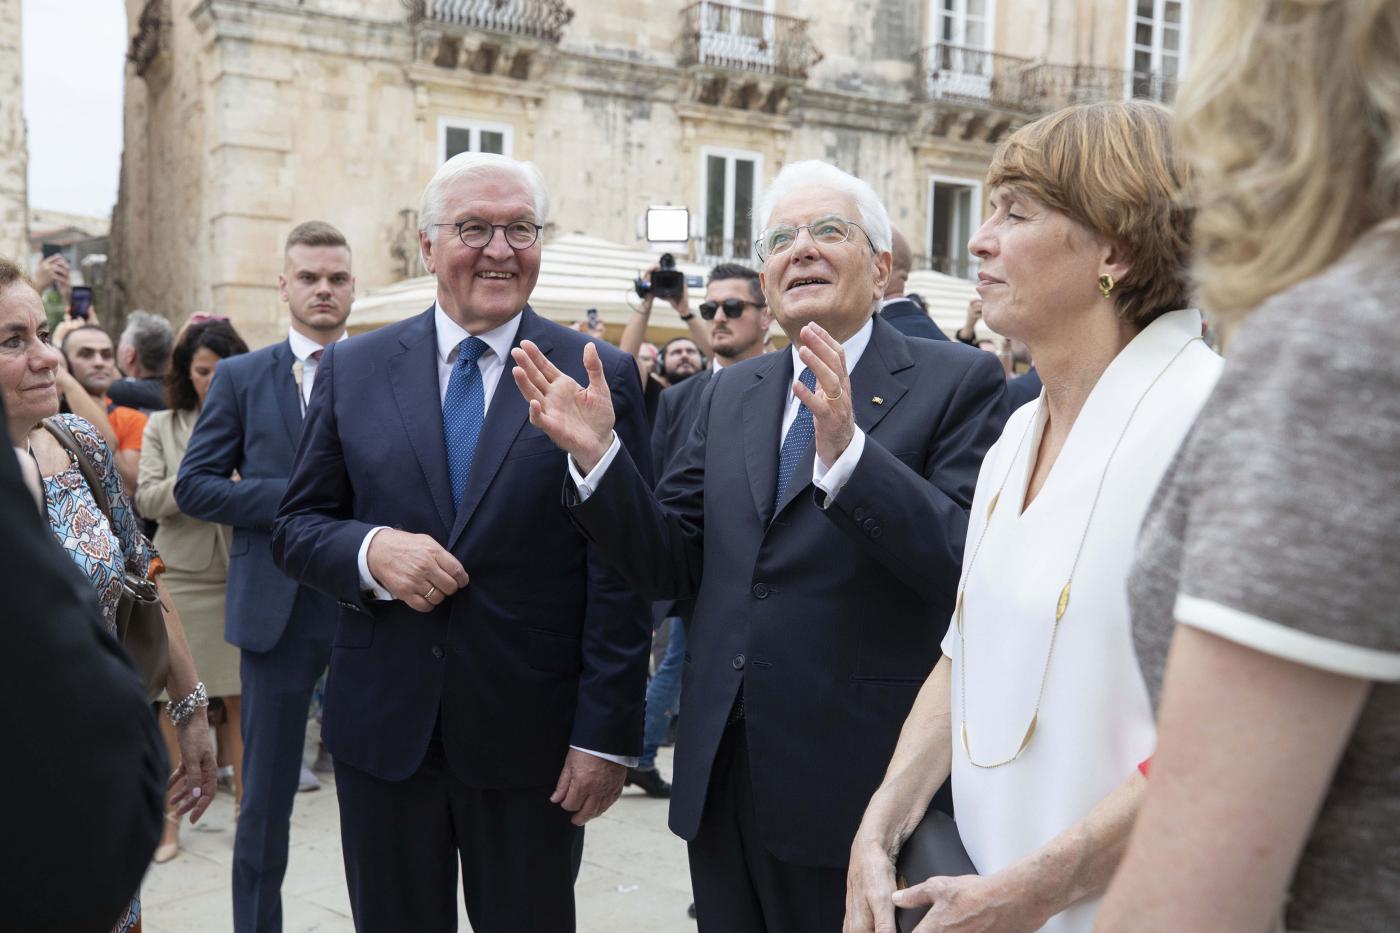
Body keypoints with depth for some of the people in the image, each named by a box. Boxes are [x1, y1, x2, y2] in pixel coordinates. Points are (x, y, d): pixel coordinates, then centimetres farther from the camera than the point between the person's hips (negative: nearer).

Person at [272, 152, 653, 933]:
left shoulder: (601, 376, -4)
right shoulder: (354, 369, 4)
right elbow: (298, 527, 7)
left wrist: (607, 734, -9)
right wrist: (371, 550, -14)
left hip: (532, 739, -2)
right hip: (383, 726, 3)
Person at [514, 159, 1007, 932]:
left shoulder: (956, 382, -6)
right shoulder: (730, 394, 9)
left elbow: (970, 564, -19)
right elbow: (670, 564, 6)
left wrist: (847, 451, -31)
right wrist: (597, 454, -9)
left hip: (859, 782, -4)